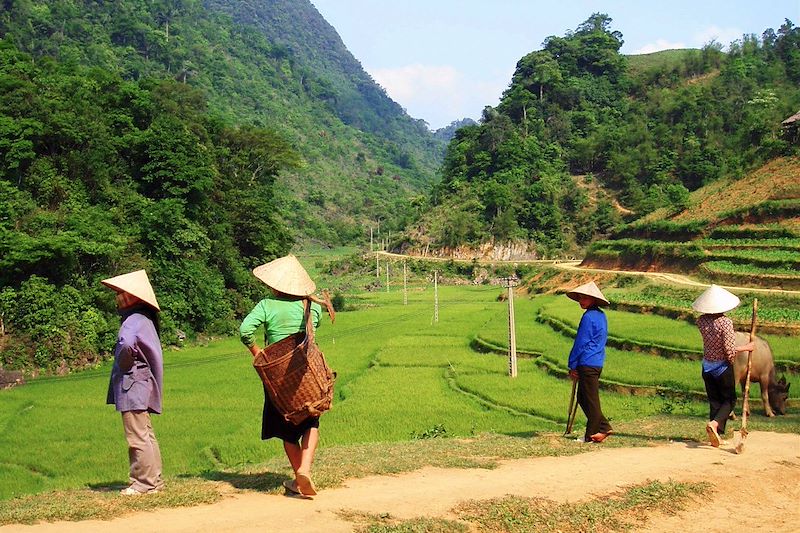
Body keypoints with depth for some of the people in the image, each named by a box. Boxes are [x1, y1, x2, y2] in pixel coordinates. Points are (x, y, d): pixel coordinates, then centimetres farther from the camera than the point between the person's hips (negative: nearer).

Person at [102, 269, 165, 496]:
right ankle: (154, 480, 21)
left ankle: (144, 483, 1)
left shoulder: (135, 320, -15)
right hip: (140, 387, 10)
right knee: (146, 436, 14)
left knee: (138, 438, -5)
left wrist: (124, 365, -18)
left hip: (132, 386, -10)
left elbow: (126, 344, -36)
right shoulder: (143, 318, 15)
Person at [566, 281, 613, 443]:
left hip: (587, 364, -9)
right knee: (583, 398, 15)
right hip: (597, 363, 9)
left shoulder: (589, 317, -15)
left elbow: (580, 343, -13)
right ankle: (603, 427, 15)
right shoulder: (601, 315, 14)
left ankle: (592, 435, 6)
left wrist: (572, 365, -6)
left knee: (590, 400, -1)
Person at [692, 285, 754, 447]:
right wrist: (746, 347, -4)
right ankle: (714, 423, -12)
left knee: (714, 401, 15)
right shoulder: (725, 322, -21)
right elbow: (730, 351, -21)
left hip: (707, 366, 5)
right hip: (722, 367, -5)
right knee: (729, 400, 12)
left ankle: (715, 436, 13)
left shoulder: (701, 320, -5)